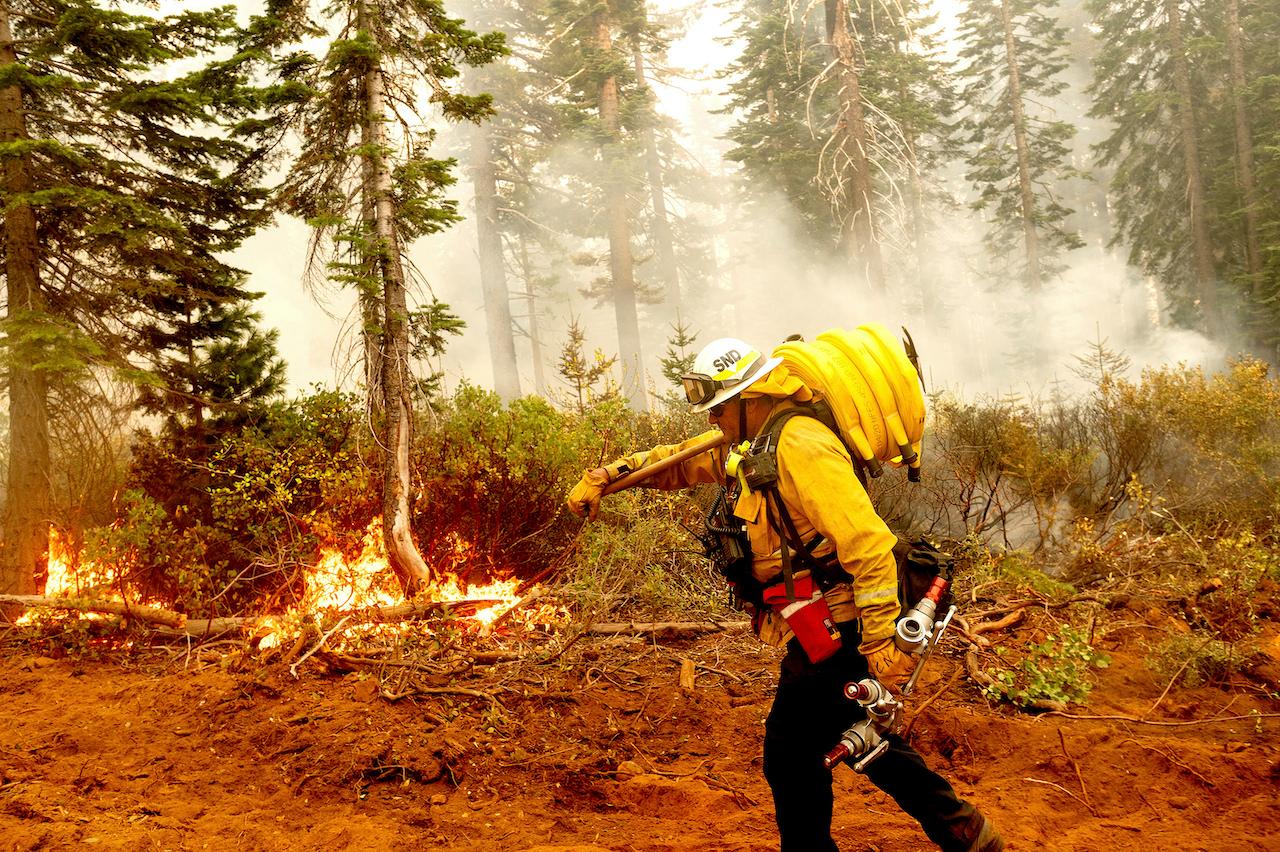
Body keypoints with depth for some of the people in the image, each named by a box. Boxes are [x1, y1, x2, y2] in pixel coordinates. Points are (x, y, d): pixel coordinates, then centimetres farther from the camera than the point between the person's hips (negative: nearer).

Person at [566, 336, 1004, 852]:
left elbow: (867, 541, -28)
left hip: (834, 632, -10)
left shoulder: (800, 444, -22)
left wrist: (880, 642, -30)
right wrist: (602, 477, 11)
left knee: (791, 753, 2)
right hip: (822, 630, 10)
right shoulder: (750, 443, 9)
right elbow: (679, 462, 22)